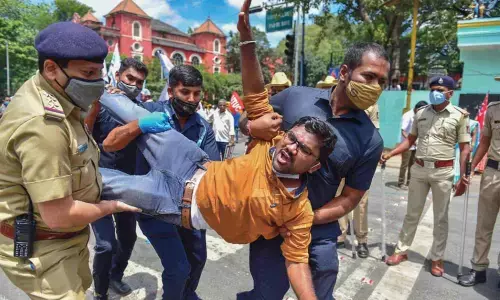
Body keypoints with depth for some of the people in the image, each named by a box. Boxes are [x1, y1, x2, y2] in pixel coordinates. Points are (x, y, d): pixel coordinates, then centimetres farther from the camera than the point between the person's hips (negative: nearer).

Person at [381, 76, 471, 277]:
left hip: (443, 172, -3)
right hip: (419, 169, 3)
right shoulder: (421, 113, 5)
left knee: (440, 218, 10)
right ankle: (402, 251, 25)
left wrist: (463, 176, -12)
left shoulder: (460, 115, -4)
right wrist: (390, 154, -2)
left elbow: (465, 147, -5)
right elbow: (410, 139, 10)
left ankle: (437, 258, 24)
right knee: (412, 213, 12)